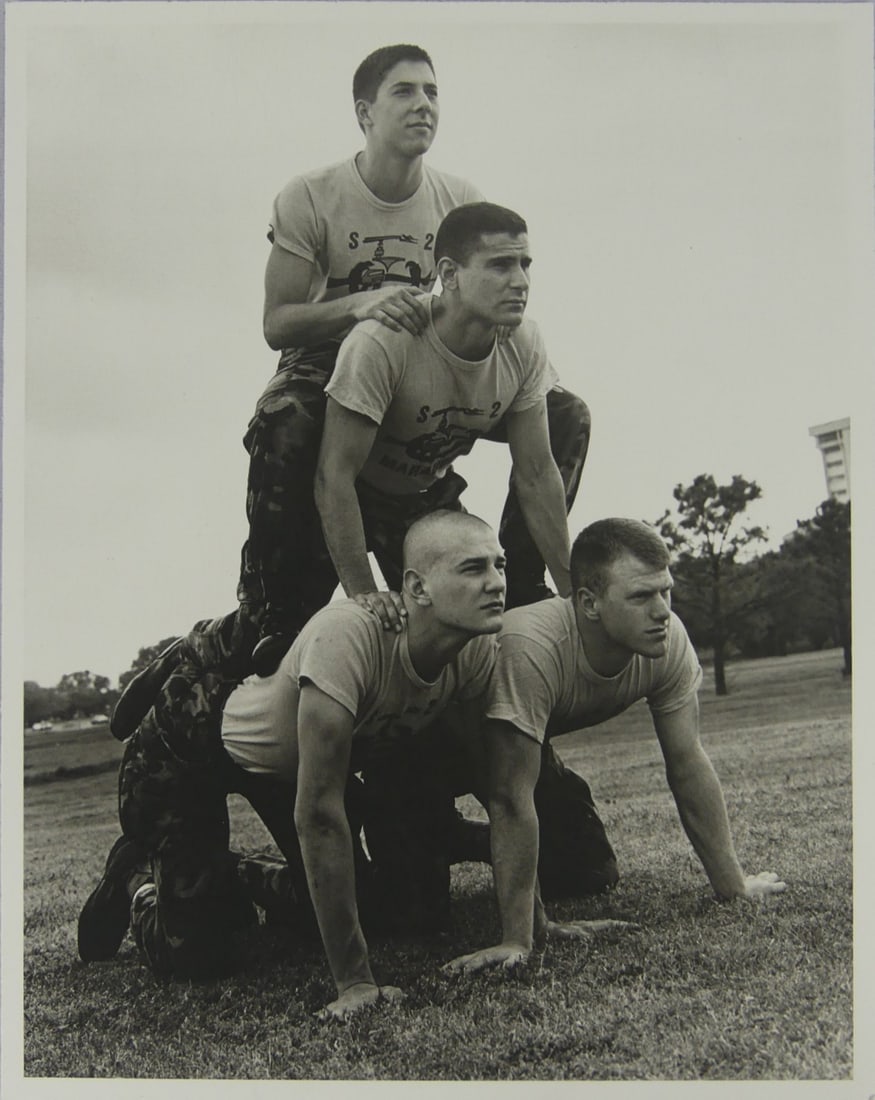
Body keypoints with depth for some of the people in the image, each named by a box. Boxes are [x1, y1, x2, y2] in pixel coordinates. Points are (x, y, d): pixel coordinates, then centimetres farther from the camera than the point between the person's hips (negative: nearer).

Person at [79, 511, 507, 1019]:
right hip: (187, 744, -6)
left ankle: (238, 880, 33)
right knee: (192, 956, -10)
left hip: (288, 762, 7)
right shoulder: (348, 635, -41)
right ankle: (140, 882, 22)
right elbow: (318, 812, -39)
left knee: (364, 905, 8)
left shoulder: (479, 649, -22)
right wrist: (354, 980, -35)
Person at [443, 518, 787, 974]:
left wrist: (733, 885, -14)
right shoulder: (531, 649, -44)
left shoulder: (668, 640, -25)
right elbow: (511, 800, -41)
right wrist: (516, 940, -39)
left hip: (541, 742, 4)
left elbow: (688, 765, -15)